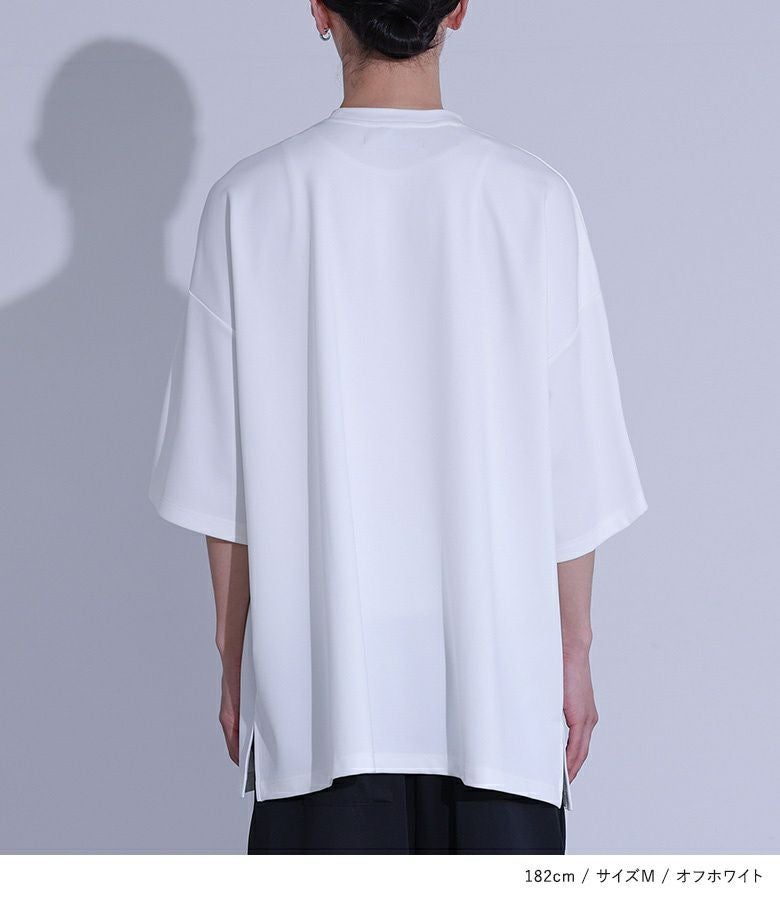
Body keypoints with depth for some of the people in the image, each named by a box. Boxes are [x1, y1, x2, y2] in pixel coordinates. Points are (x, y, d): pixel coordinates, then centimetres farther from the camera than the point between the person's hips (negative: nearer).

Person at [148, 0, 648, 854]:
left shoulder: (249, 203, -5)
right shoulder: (538, 199, -5)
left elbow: (223, 484, -2)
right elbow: (577, 474, -2)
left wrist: (234, 659, 9)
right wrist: (573, 653, 9)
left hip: (319, 686, 0)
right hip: (502, 683, 0)